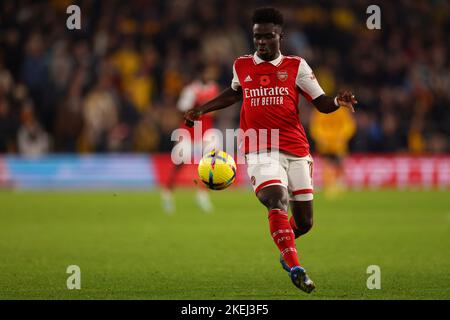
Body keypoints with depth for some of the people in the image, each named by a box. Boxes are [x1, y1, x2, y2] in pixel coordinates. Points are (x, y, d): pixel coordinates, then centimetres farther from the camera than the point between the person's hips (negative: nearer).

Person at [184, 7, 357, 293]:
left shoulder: (296, 66, 4)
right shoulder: (241, 66, 9)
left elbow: (322, 104, 2)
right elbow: (234, 93, 31)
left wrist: (338, 101, -19)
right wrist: (202, 110, 26)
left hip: (296, 152, 1)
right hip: (260, 153, -1)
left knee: (304, 222, 6)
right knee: (278, 201, -28)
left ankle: (286, 244, 41)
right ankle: (295, 268, -30)